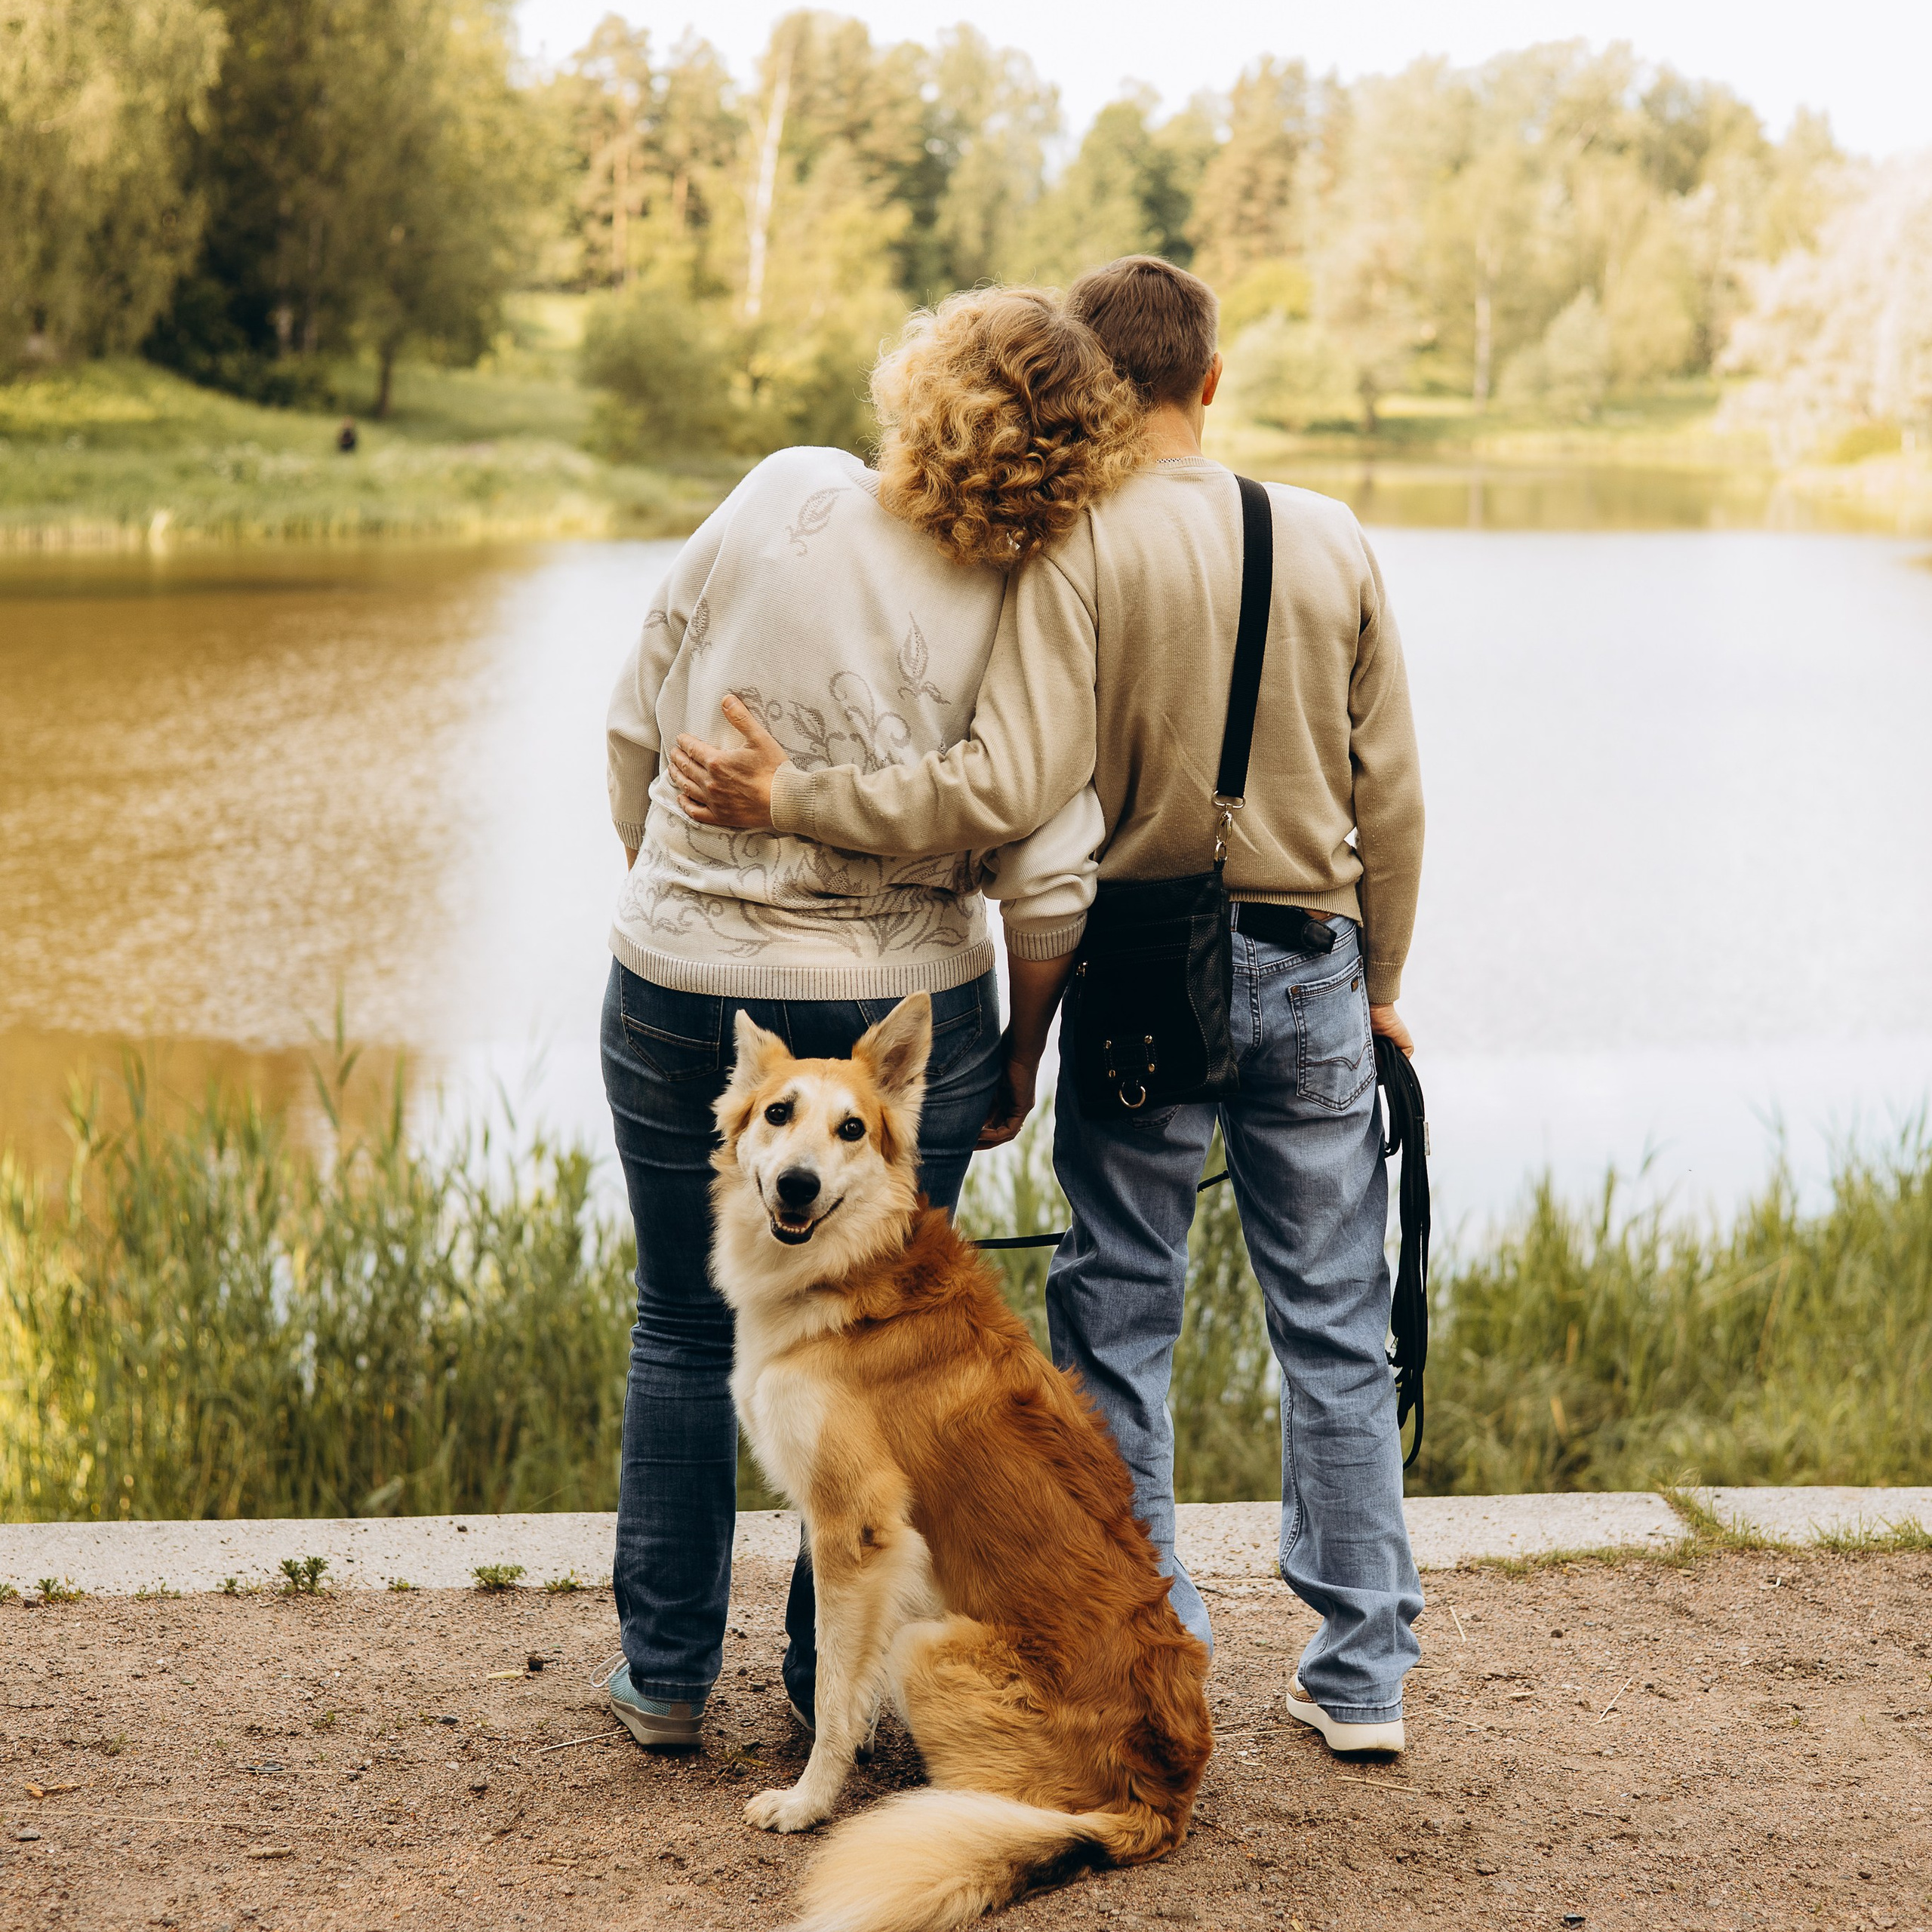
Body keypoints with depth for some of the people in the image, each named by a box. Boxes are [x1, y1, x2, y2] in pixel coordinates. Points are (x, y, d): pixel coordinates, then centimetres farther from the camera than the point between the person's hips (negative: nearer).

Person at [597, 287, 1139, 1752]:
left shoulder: (785, 496, -9)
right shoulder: (1023, 619, -11)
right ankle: (837, 1673, 23)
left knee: (688, 1325, 16)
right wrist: (1017, 1057, 5)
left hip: (682, 986, 1)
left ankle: (666, 1673, 24)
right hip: (901, 1009, -1)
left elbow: (639, 719, -2)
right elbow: (1049, 892, -12)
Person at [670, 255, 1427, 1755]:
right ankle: (1363, 1673, 17)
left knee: (1121, 1324, 9)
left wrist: (795, 801, -16)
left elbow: (1014, 786, -22)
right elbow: (1390, 794, 5)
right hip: (1310, 963, 3)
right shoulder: (1333, 539, 1)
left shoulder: (1077, 548, -12)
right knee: (1335, 1323, 11)